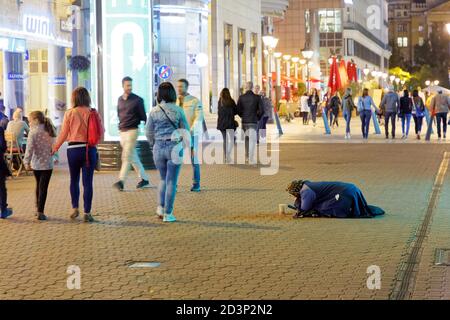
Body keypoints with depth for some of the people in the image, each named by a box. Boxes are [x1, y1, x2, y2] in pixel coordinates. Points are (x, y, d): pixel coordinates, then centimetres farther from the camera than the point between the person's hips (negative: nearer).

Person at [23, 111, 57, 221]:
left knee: (39, 185, 18)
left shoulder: (33, 132, -11)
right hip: (47, 164, 1)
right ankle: (40, 212, -5)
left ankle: (38, 208, 29)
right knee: (43, 187, 0)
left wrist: (27, 162, -11)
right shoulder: (50, 132, 2)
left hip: (36, 164, -1)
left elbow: (30, 149, -15)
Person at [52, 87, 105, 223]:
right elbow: (101, 130, 3)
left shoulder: (69, 113, -4)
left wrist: (55, 148, 11)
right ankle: (87, 213, 2)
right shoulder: (93, 113, -3)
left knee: (74, 180, 18)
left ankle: (75, 208, 17)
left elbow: (63, 134, -1)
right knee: (88, 182, 2)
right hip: (90, 149, 0)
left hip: (74, 149, 0)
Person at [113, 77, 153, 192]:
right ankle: (144, 180, 18)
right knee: (133, 157, 10)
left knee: (126, 157, -11)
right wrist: (121, 126, 16)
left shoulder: (137, 100, -6)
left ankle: (121, 181, -15)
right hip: (122, 131, 6)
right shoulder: (120, 100, 11)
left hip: (132, 131, -6)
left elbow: (143, 116, -5)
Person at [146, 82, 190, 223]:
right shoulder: (178, 110, -6)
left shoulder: (154, 111, -2)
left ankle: (160, 207, 11)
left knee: (163, 178, 21)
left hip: (159, 148, 2)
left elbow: (149, 132, 4)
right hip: (174, 147, -2)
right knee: (171, 181, 5)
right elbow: (186, 130, 1)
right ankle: (168, 214, 5)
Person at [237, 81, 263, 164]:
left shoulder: (241, 97, -3)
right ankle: (251, 158, -10)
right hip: (253, 122, -2)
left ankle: (247, 155, 29)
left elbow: (238, 110, -2)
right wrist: (257, 117, 9)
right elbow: (261, 110, -8)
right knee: (252, 139, -3)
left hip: (244, 121, 3)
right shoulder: (257, 98, -6)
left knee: (246, 138, 20)